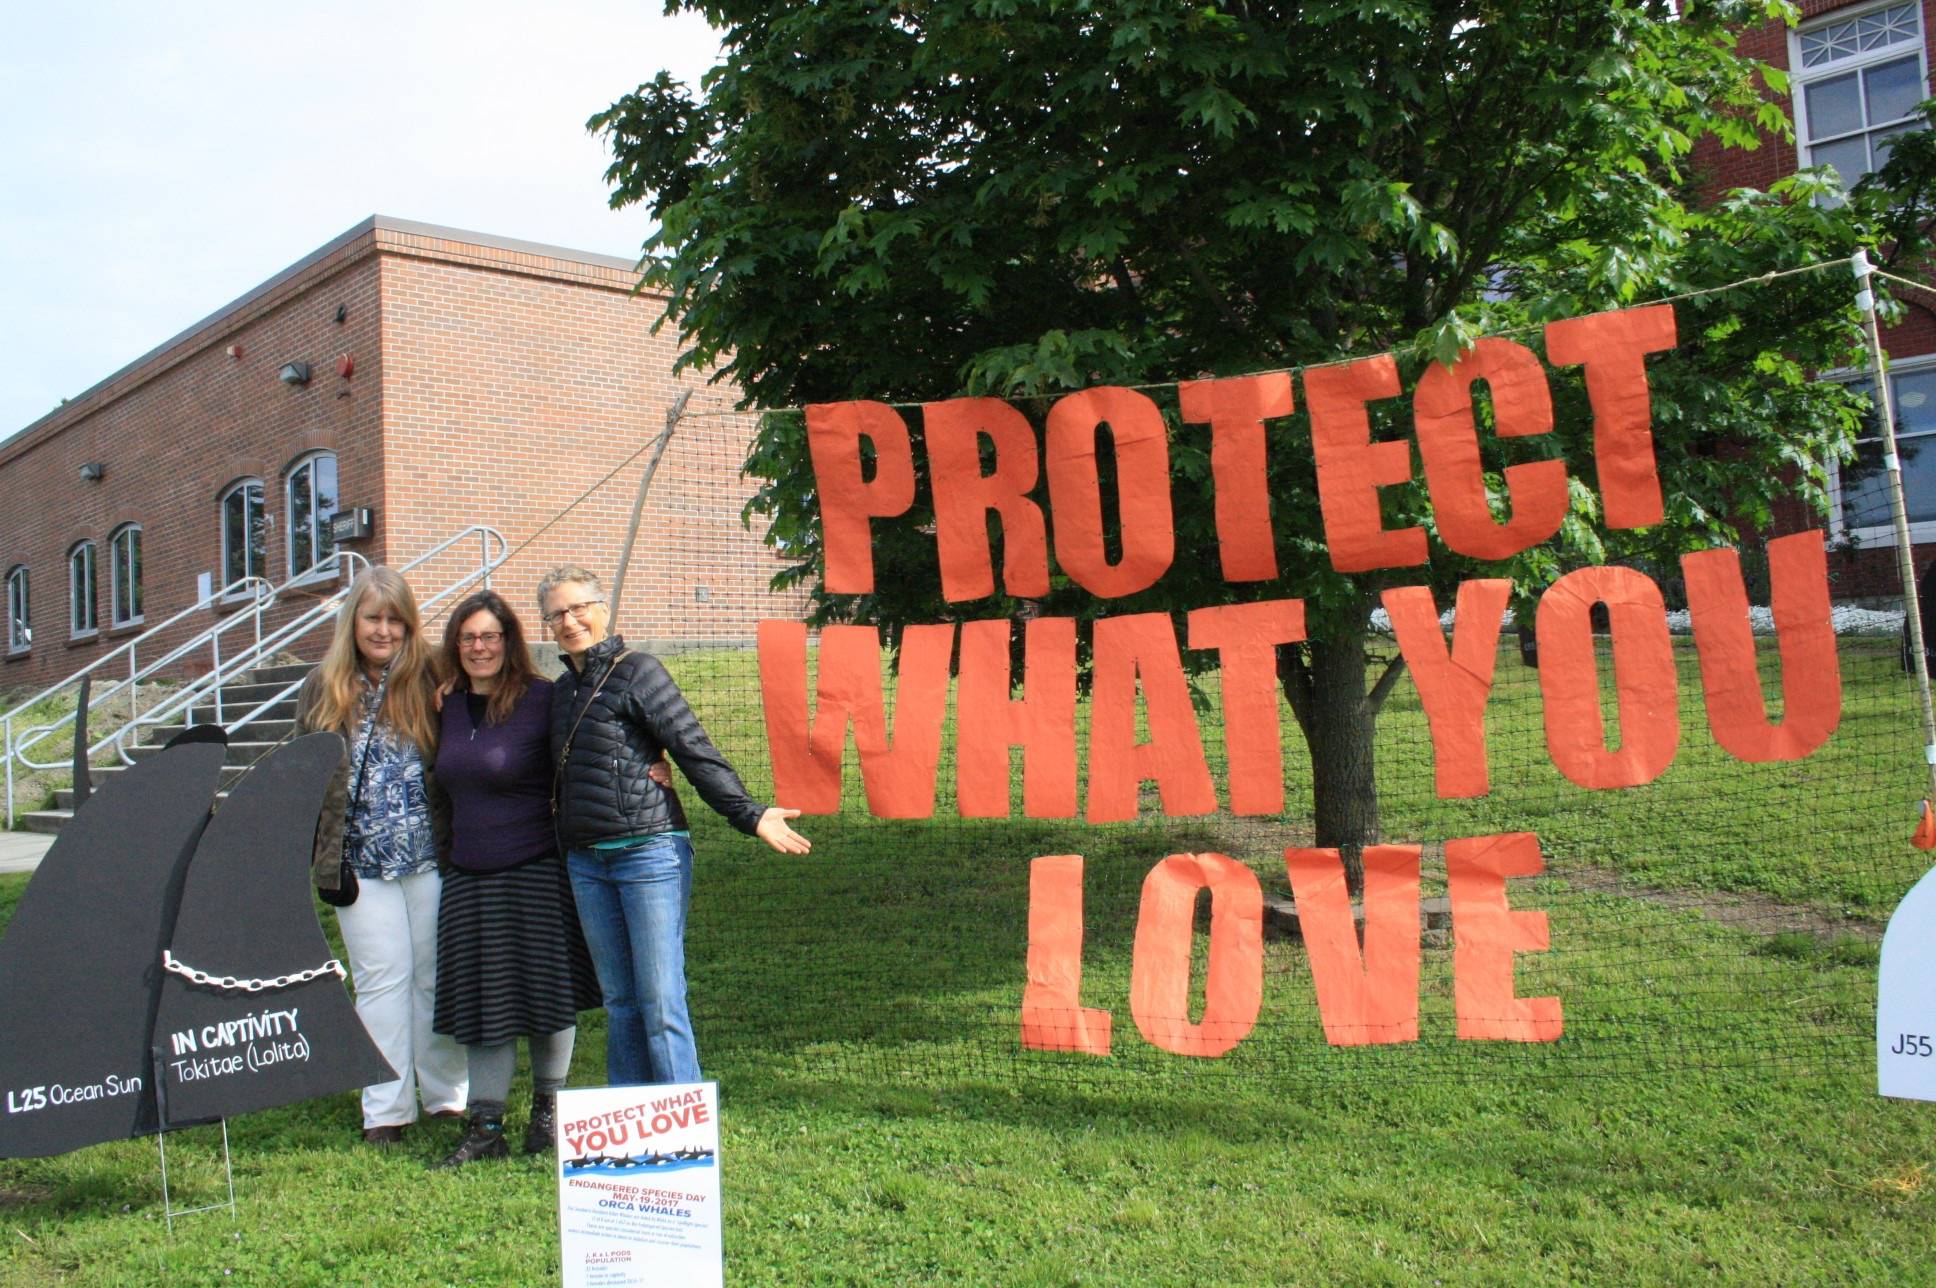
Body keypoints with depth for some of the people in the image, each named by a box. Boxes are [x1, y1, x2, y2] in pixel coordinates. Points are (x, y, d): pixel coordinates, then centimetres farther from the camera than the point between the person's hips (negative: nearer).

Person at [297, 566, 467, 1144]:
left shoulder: (430, 681, 0)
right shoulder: (325, 688, 6)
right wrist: (312, 850, 3)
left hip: (431, 857, -1)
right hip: (362, 863, 1)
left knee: (438, 976, 7)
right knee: (381, 979, 5)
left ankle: (449, 1095, 19)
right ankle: (386, 1108, 11)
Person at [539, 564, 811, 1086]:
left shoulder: (637, 671, -6)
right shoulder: (563, 689, 15)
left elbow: (695, 751, -10)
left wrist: (748, 813, -18)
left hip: (649, 852, -7)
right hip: (586, 862, 7)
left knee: (660, 1000, -5)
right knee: (618, 1002, 12)